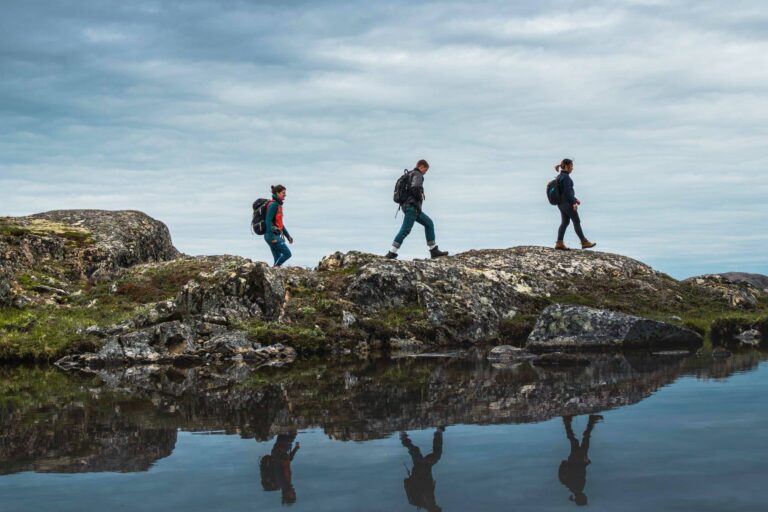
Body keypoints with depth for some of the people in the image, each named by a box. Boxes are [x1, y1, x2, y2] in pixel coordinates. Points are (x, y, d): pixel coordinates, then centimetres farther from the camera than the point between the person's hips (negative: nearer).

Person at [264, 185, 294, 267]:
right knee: (287, 253, -10)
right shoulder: (273, 204, -12)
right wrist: (272, 237, -26)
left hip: (276, 235, 10)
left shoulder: (278, 205, 18)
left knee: (278, 260, 7)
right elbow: (268, 221, -20)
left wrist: (288, 236, 24)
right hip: (272, 235, -10)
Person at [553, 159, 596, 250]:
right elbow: (567, 192, -21)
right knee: (577, 222, -1)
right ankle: (584, 242, 5)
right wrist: (574, 203, -19)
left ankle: (559, 243, 5)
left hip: (561, 203, 10)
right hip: (567, 203, -10)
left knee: (564, 223, 10)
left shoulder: (560, 176, 14)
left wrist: (575, 199, 21)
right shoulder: (566, 177, -17)